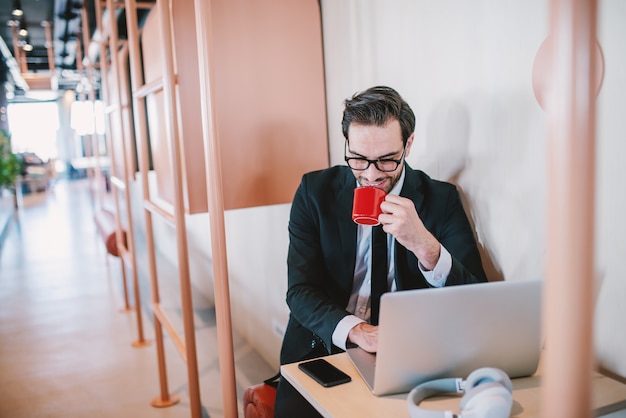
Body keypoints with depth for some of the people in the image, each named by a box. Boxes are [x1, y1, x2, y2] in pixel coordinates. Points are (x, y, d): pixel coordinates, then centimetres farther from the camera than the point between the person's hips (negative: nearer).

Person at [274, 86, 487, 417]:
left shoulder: (441, 199, -3)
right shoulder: (315, 191, -1)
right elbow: (300, 291, -6)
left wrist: (424, 245, -27)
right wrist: (356, 330, -25)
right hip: (326, 347, 0)